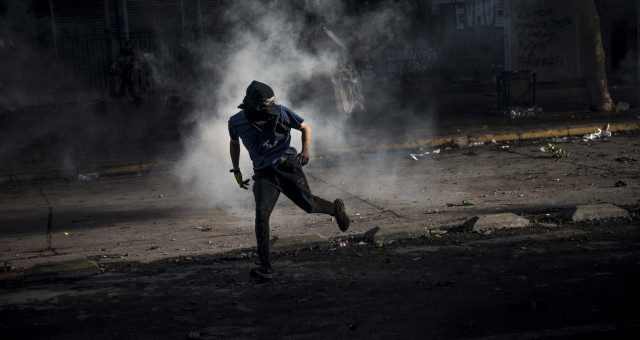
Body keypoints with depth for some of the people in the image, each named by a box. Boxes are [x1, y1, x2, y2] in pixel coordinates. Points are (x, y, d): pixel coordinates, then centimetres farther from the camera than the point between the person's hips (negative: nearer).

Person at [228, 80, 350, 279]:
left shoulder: (281, 112, -4)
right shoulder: (237, 122, 0)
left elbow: (305, 128, 9)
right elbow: (234, 142, 22)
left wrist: (305, 149, -7)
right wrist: (236, 171, 21)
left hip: (287, 166, 0)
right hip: (264, 173, 1)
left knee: (308, 204, -4)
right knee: (261, 214, -17)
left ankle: (336, 209, 34)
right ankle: (264, 266, -14)